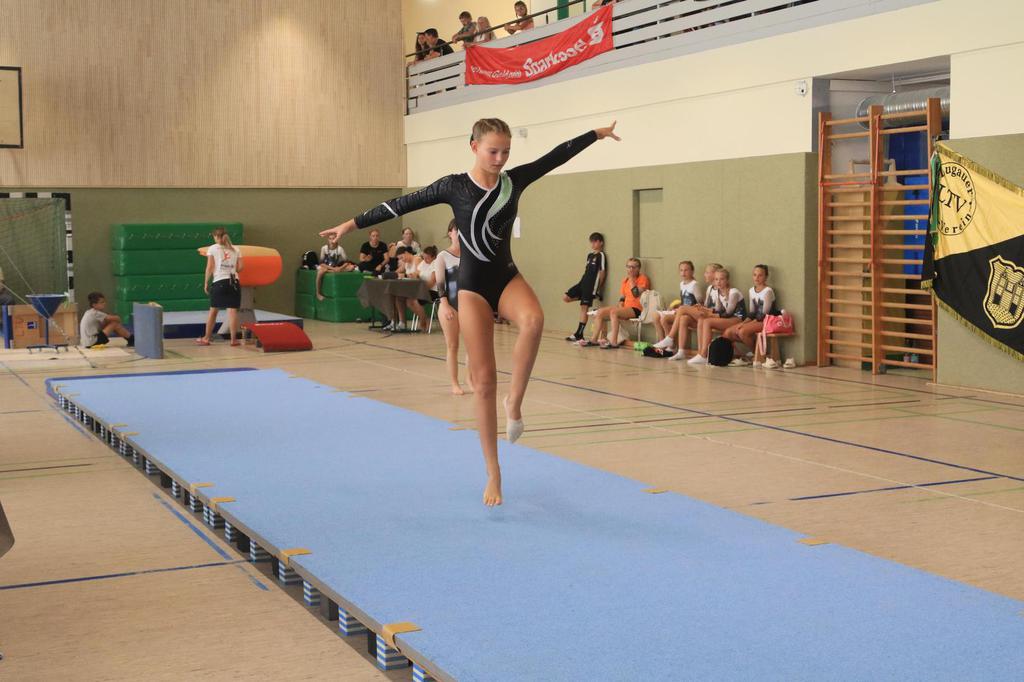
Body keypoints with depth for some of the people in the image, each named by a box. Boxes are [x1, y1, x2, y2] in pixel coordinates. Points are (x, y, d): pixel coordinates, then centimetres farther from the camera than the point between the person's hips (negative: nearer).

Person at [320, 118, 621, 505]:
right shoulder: (454, 186, -5)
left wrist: (597, 134, 18)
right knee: (483, 380, -3)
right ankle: (493, 474, 5)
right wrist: (354, 223, -2)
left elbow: (558, 155, 9)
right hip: (473, 284, -2)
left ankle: (515, 401, -16)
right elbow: (404, 204, -2)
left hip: (507, 276, 2)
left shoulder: (515, 180, 2)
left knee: (533, 320, -37)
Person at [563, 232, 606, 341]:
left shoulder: (601, 255, -6)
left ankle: (579, 334, -3)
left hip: (592, 285, -8)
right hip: (583, 282, 8)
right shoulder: (590, 255, 17)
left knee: (584, 307, -7)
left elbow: (602, 271, -8)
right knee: (566, 297, -1)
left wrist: (598, 288, -8)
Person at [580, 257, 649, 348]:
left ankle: (614, 343, -38)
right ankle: (594, 340, -3)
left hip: (637, 309, -8)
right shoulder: (625, 280, 18)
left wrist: (631, 279, -14)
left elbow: (636, 294, -19)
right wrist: (620, 307, -1)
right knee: (600, 312, -4)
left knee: (614, 312, -33)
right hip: (625, 307, 8)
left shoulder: (643, 279, -4)